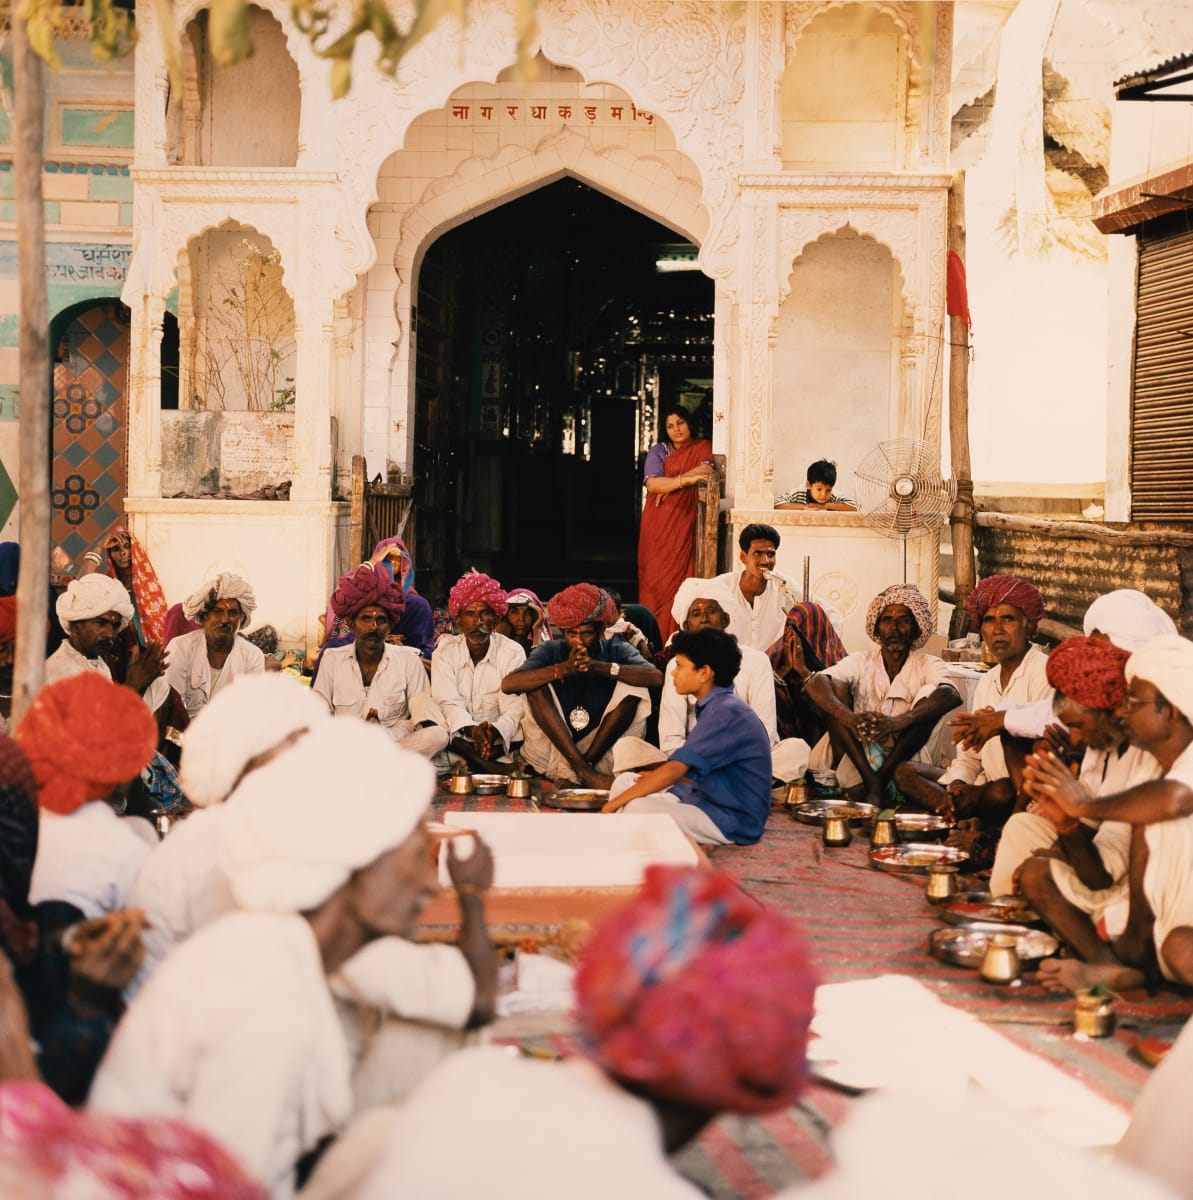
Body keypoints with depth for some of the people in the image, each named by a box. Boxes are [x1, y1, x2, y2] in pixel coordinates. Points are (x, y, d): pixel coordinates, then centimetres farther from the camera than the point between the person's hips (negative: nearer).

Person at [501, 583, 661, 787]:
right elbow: (508, 684, -16)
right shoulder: (550, 651, 2)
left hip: (600, 750, 0)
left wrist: (600, 667, -28)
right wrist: (563, 669, -27)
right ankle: (583, 769, -27)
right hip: (553, 752, 0)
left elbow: (656, 678, -18)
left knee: (633, 688, -15)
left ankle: (587, 762, -18)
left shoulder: (617, 651, 3)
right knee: (536, 685, -18)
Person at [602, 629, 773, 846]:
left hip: (733, 822, -11)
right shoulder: (717, 706, 13)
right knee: (624, 781, 11)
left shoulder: (726, 712, -20)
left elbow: (675, 769, -25)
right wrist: (659, 777, 2)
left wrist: (614, 803, -19)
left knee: (638, 808, -29)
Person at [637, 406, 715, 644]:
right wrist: (684, 480, -18)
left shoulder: (702, 447, 11)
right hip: (657, 524, 0)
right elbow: (652, 483, -7)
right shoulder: (658, 451, 9)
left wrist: (670, 485, -11)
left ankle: (675, 637, -9)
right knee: (655, 577, -5)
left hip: (684, 524, 0)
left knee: (679, 575, -8)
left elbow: (705, 471, -10)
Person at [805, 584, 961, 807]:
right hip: (858, 760, 1)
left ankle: (879, 781, -24)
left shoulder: (927, 665, 5)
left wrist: (901, 721, -36)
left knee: (930, 694, -18)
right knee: (835, 686, -13)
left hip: (905, 761, -1)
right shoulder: (861, 662, 8)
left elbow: (951, 696, -19)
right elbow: (813, 685, -11)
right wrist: (847, 715, -33)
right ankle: (871, 782, -28)